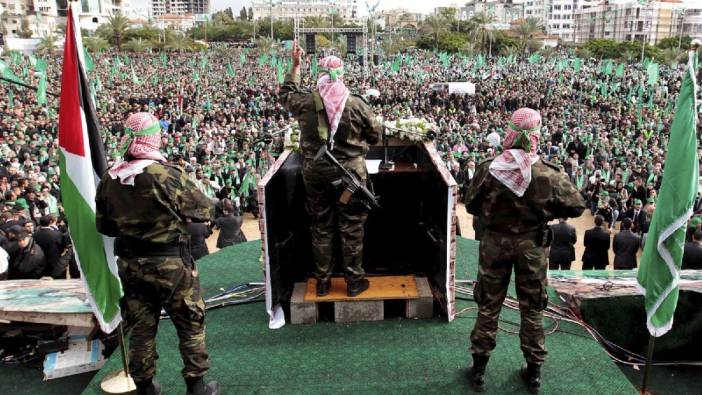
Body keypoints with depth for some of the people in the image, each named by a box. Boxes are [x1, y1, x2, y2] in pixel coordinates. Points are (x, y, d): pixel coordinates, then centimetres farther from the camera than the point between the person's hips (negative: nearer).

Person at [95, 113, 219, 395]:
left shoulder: (109, 179, -3)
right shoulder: (166, 174, -21)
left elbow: (104, 225, 8)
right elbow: (205, 210, -12)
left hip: (129, 264, 5)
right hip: (169, 263, -5)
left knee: (141, 327, 17)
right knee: (190, 324, 11)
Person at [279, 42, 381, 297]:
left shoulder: (305, 103, -7)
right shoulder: (357, 104, -11)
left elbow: (286, 95, 17)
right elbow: (375, 136, 0)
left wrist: (295, 65, 23)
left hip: (315, 173, 2)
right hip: (350, 172, -2)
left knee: (321, 228, 14)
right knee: (351, 228, 10)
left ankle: (322, 282, 25)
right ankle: (354, 281, 20)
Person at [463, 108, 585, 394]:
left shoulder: (489, 169, -15)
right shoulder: (548, 174, -15)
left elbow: (471, 205, -3)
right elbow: (576, 206, -5)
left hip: (495, 242, 0)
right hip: (532, 245, 0)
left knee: (488, 306, 15)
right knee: (532, 308, 16)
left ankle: (479, 368, 25)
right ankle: (534, 371, 29)